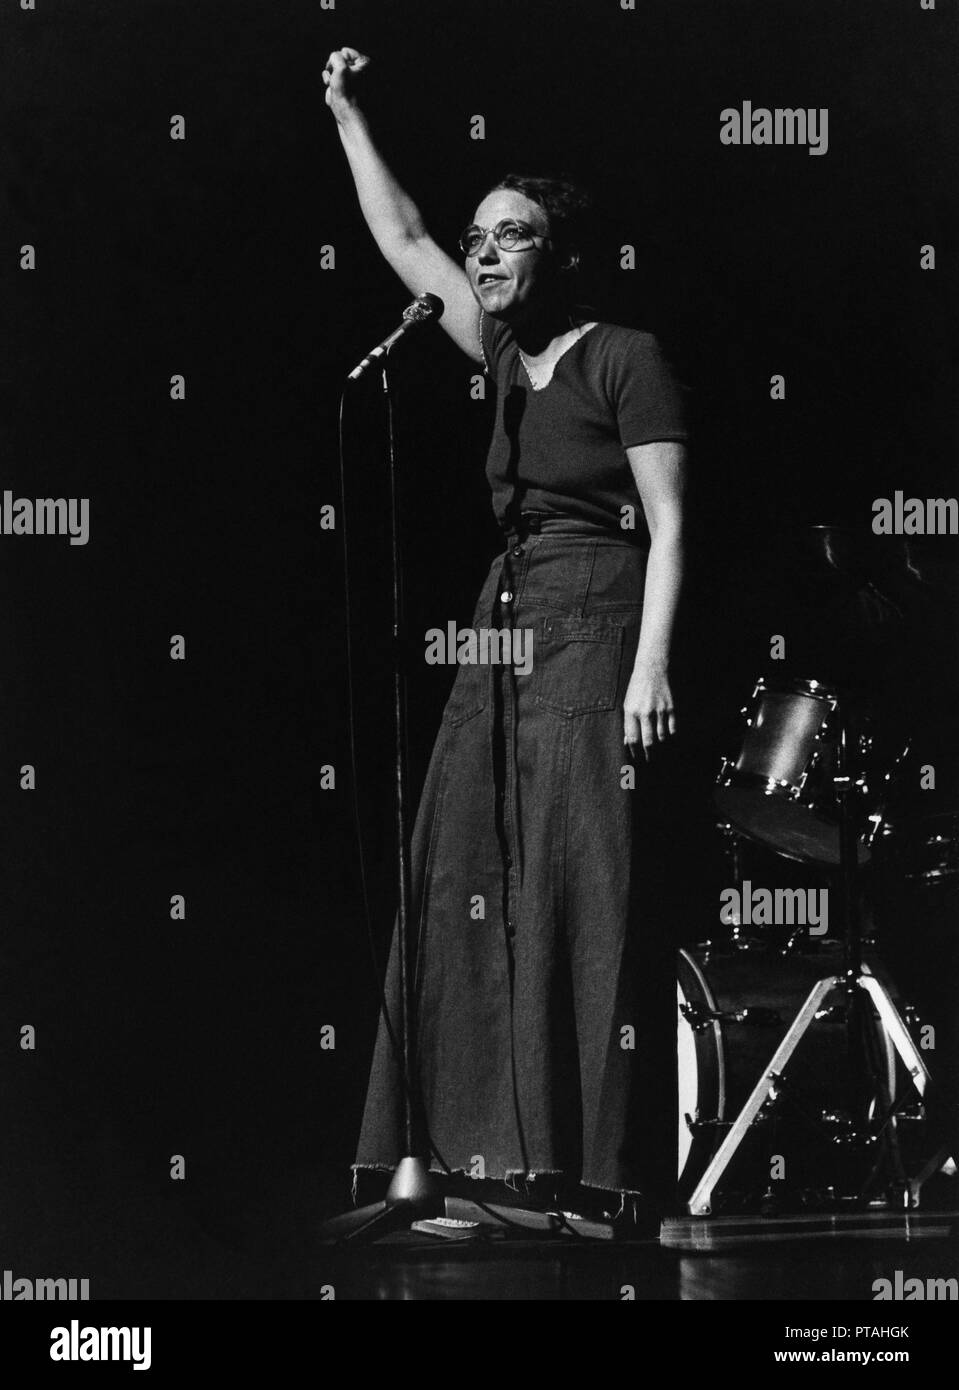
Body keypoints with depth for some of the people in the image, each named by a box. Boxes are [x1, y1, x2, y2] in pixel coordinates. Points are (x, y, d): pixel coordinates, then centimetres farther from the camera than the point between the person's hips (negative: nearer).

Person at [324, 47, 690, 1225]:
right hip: (504, 639, 8)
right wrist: (347, 115, 25)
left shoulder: (625, 360, -3)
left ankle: (603, 1160, -9)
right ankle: (499, 1145, 2)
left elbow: (668, 528, -9)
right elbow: (401, 238, 24)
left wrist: (652, 664, -18)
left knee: (588, 886, -10)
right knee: (465, 881, 1)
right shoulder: (506, 358, 16)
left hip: (595, 638, -8)